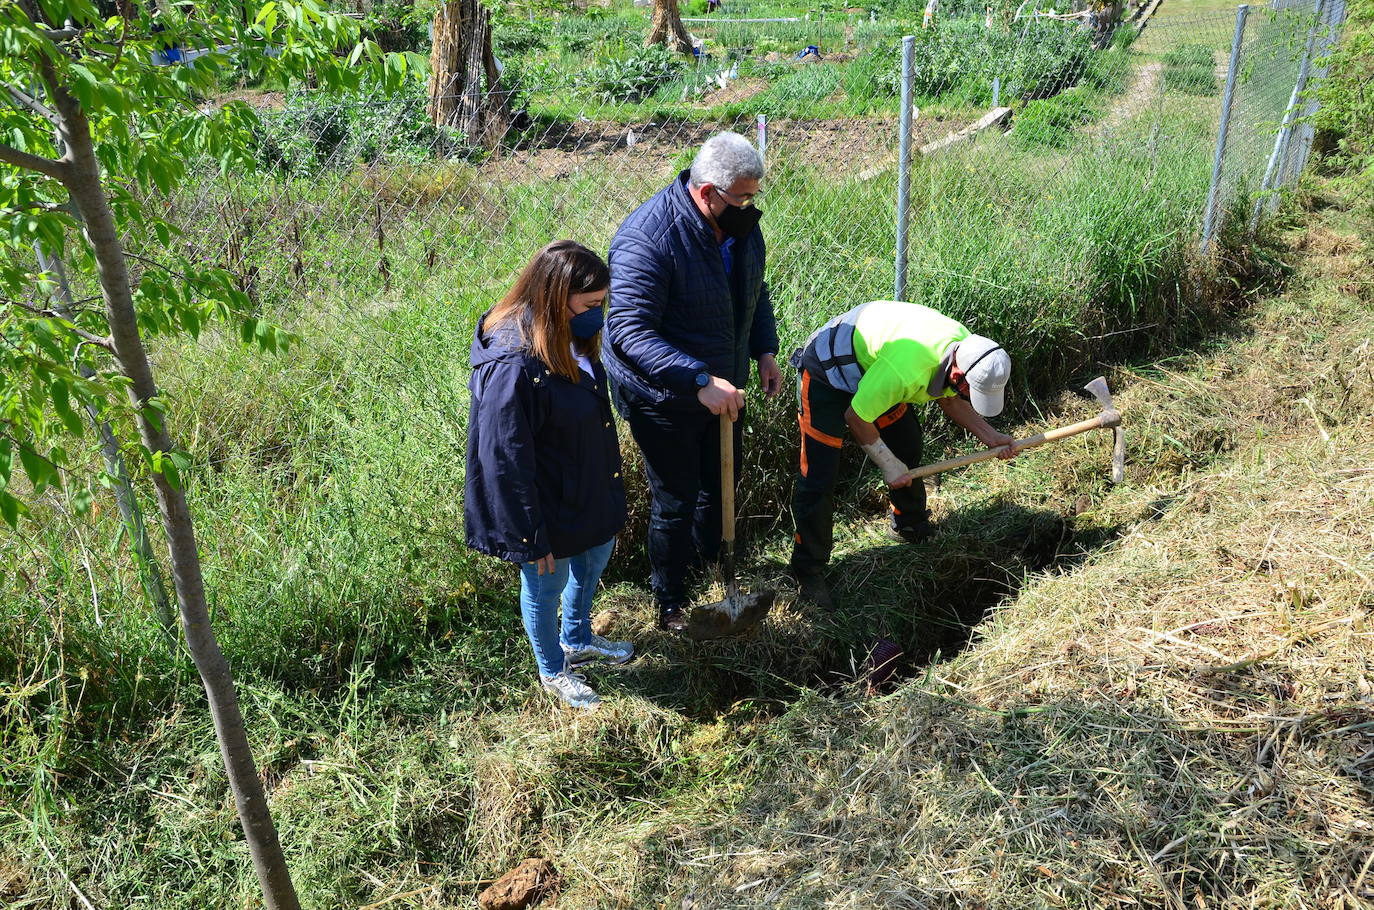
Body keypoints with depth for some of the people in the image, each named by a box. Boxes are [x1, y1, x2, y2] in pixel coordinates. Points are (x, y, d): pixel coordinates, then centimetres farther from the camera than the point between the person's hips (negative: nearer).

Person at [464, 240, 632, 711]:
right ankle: (553, 672, 43)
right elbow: (506, 460, -28)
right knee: (546, 587, 16)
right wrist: (530, 539, -20)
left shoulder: (571, 340, -6)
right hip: (547, 507, -9)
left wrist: (605, 485, 21)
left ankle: (577, 640, 56)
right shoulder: (512, 366, -34)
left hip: (587, 491, 9)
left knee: (594, 559, 28)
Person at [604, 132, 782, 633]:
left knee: (720, 483, 23)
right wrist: (699, 382, -41)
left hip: (722, 386, 7)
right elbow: (631, 334, -34)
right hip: (663, 397, -7)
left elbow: (755, 291, 14)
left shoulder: (741, 224, -4)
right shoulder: (647, 239, -30)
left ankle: (710, 558, 50)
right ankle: (671, 603, 27)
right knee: (676, 502, 5)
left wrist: (765, 352, 0)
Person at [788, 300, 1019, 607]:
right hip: (825, 371, -8)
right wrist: (889, 466, -12)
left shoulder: (967, 347, -16)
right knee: (819, 475, -12)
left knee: (908, 449, 13)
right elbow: (856, 417, -25)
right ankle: (808, 569, 2)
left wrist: (990, 436, -7)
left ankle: (909, 525, 37)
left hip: (871, 364, 8)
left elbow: (949, 399, 6)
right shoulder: (904, 369, -42)